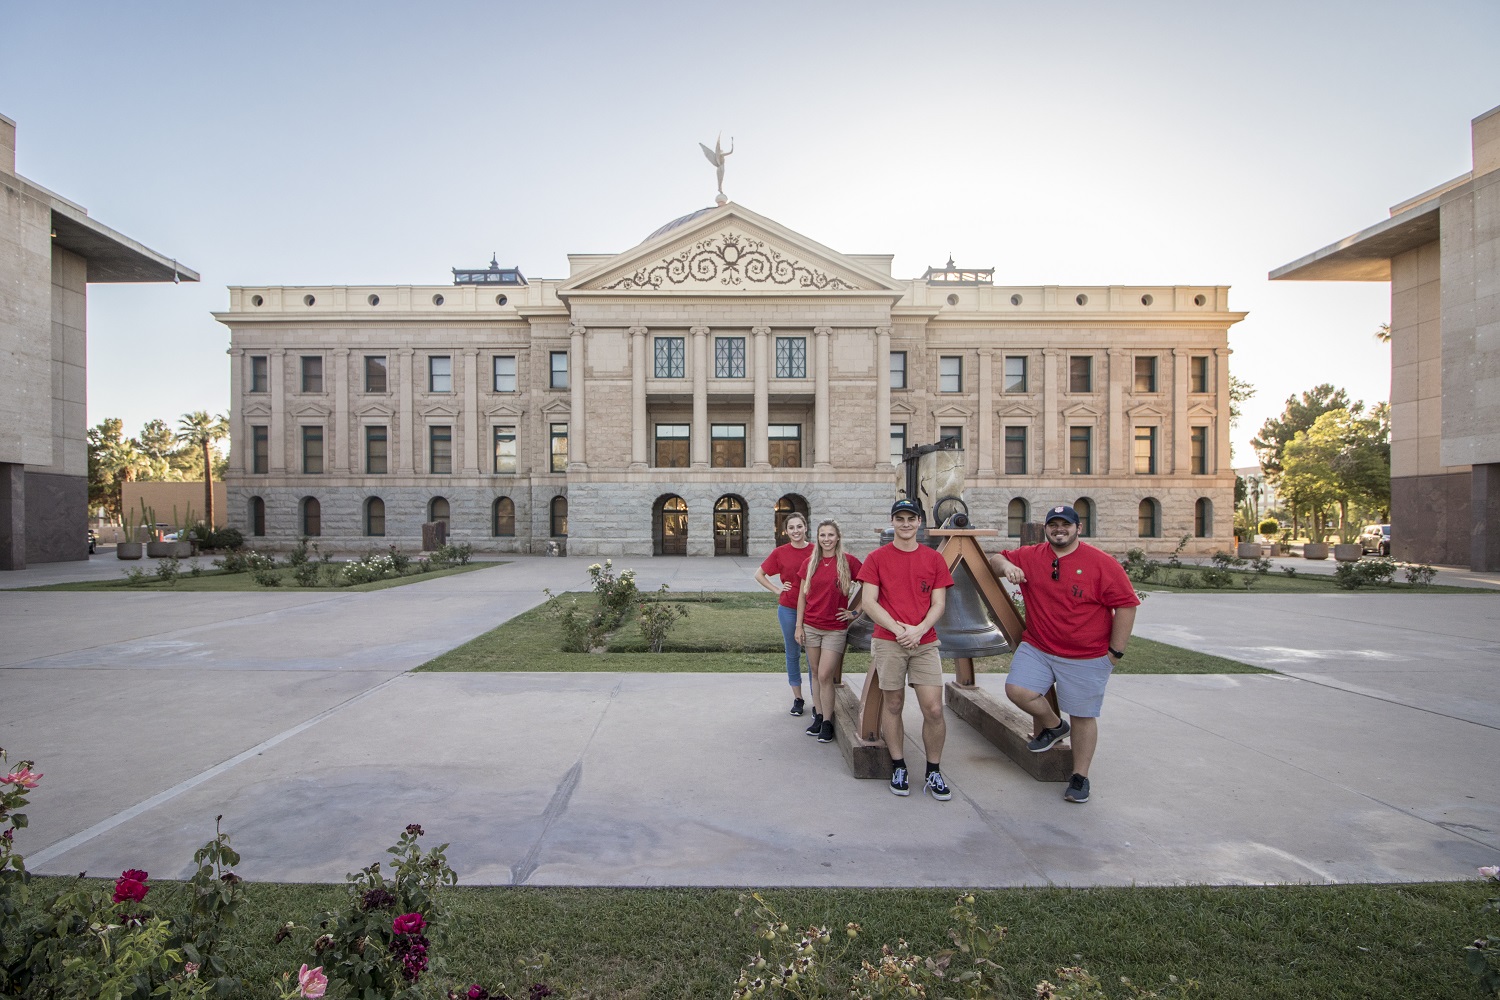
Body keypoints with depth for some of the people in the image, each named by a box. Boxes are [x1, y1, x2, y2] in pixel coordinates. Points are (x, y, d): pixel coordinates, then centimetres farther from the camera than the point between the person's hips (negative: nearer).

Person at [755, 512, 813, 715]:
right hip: (788, 609, 1)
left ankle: (817, 702, 15)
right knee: (792, 654, 13)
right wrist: (777, 590, -1)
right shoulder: (780, 552, -2)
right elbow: (759, 574, 9)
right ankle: (797, 698, 27)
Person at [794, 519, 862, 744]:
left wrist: (856, 612, -3)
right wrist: (799, 626, 4)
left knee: (825, 676, -5)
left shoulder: (848, 561, -7)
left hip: (835, 629, -3)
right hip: (811, 627, 4)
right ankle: (818, 716, 25)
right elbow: (802, 595, 7)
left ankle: (827, 722, 10)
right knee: (815, 673, 11)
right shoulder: (810, 562, 4)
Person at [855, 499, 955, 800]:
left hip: (925, 642, 1)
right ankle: (898, 767, 24)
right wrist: (897, 628, -13)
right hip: (888, 642, -1)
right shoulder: (877, 558, 2)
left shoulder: (934, 558, 6)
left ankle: (934, 773, 15)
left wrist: (919, 629, -13)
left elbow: (938, 604, 4)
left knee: (934, 709, -3)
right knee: (893, 705, 7)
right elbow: (868, 602, -3)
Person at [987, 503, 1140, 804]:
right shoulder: (1031, 557, 2)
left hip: (1087, 658, -3)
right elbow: (995, 560, 13)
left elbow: (1126, 605, -6)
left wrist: (1115, 652, -6)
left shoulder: (1101, 563, -9)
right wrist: (1006, 565, -13)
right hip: (1037, 648, 3)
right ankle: (1053, 724, 19)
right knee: (1017, 690, -12)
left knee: (1083, 716, 7)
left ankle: (1080, 777, 27)